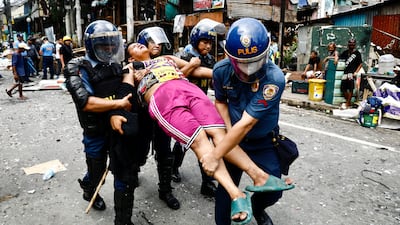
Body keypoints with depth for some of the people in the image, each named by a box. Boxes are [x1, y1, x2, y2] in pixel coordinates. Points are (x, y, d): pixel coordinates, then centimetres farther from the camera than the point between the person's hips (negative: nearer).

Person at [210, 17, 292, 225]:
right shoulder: (221, 70, -18)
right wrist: (228, 131, -14)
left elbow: (246, 124, -33)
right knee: (226, 186, 3)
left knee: (273, 190, 3)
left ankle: (257, 208, 40)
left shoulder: (274, 79, -31)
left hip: (263, 142, -1)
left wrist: (215, 155, -30)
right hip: (233, 137, 2)